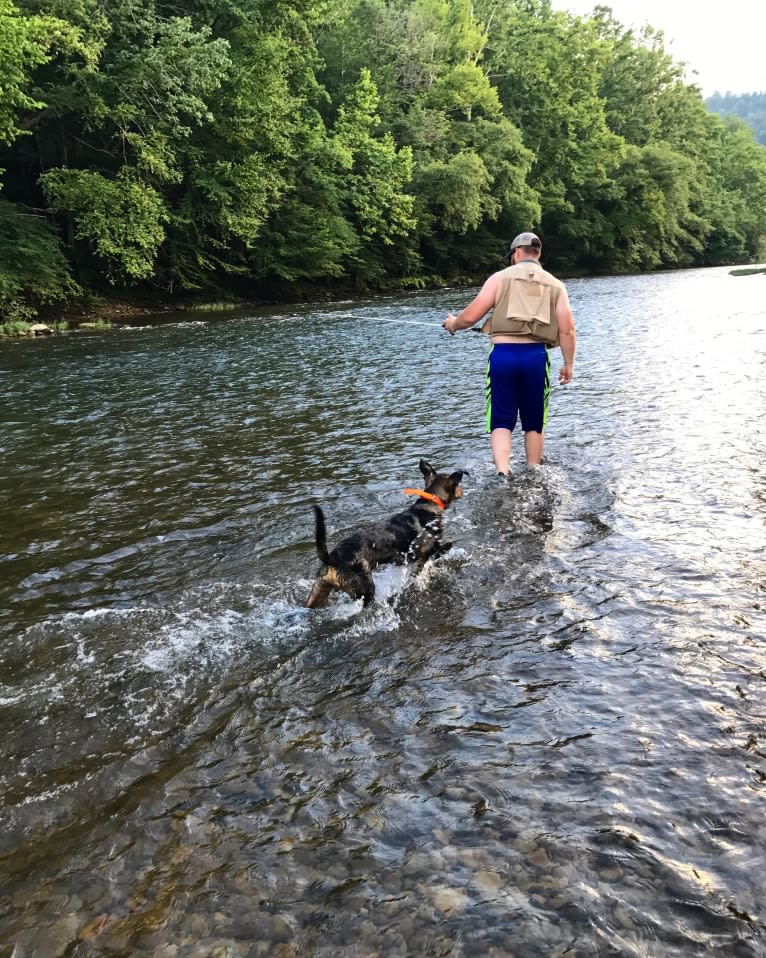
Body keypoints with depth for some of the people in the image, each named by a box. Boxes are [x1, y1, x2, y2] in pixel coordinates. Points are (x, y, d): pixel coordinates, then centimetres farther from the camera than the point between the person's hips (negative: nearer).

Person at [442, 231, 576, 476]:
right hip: (536, 356, 2)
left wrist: (453, 323, 21)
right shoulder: (555, 285, 11)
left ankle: (502, 473, -14)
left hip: (503, 354, -2)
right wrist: (569, 364, 13)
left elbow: (470, 316, 0)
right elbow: (567, 330, 3)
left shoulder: (500, 277, 5)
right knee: (534, 422, 16)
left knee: (501, 421, 5)